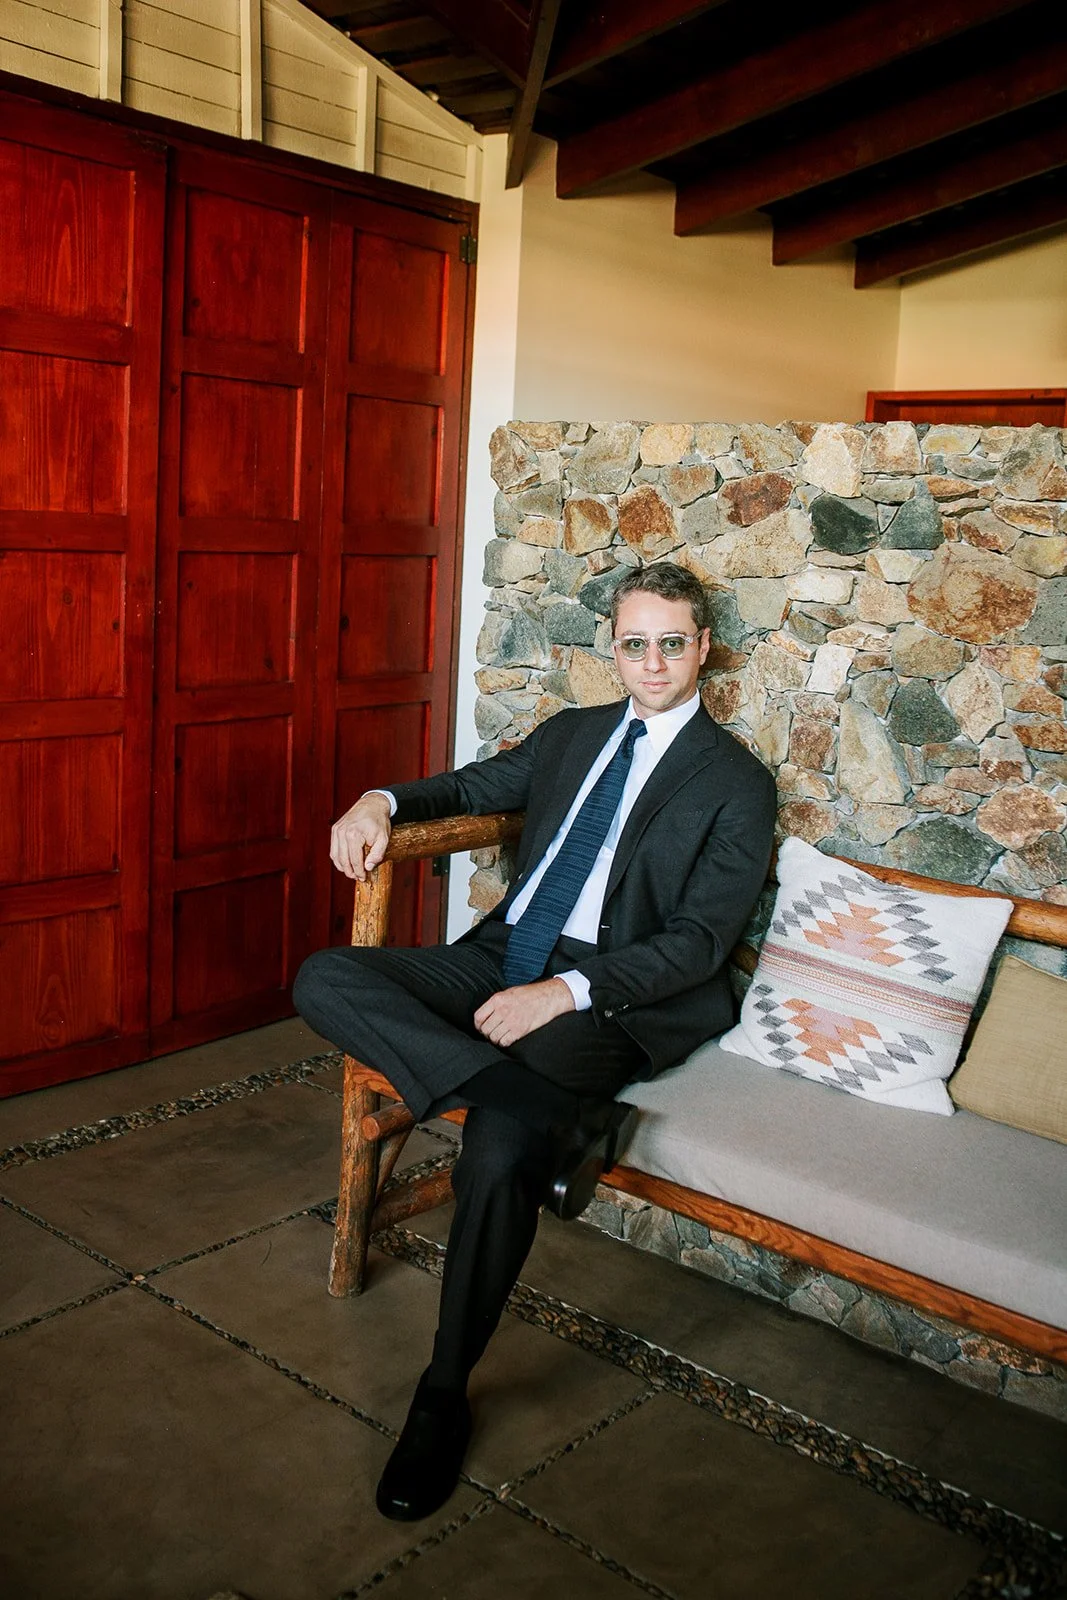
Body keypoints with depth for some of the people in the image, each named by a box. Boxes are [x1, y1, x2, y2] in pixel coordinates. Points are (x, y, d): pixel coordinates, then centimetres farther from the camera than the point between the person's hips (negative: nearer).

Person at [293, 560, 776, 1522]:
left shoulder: (737, 784, 0)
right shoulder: (572, 733, 19)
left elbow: (699, 942, -8)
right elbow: (478, 785, 28)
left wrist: (565, 993, -23)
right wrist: (382, 802, 4)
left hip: (605, 999, -6)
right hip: (502, 958, 6)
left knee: (502, 1148, -34)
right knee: (325, 981, -19)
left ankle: (443, 1398, -11)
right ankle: (557, 1113, -26)